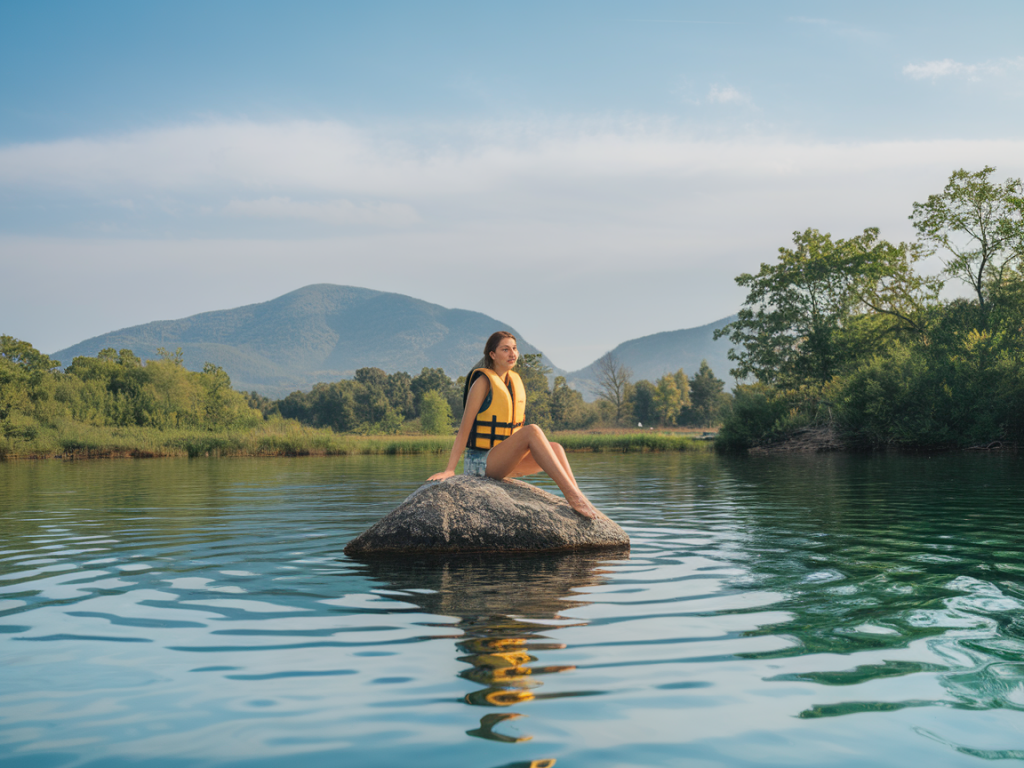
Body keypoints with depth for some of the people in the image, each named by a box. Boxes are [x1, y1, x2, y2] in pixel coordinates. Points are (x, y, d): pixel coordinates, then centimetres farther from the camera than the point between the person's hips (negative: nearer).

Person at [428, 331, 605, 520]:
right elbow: (465, 428, -13)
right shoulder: (483, 382, -9)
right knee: (533, 431, -30)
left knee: (555, 448, -16)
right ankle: (574, 498, -38)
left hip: (505, 462, 7)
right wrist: (449, 470, -17)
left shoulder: (515, 380, 11)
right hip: (480, 462, -7)